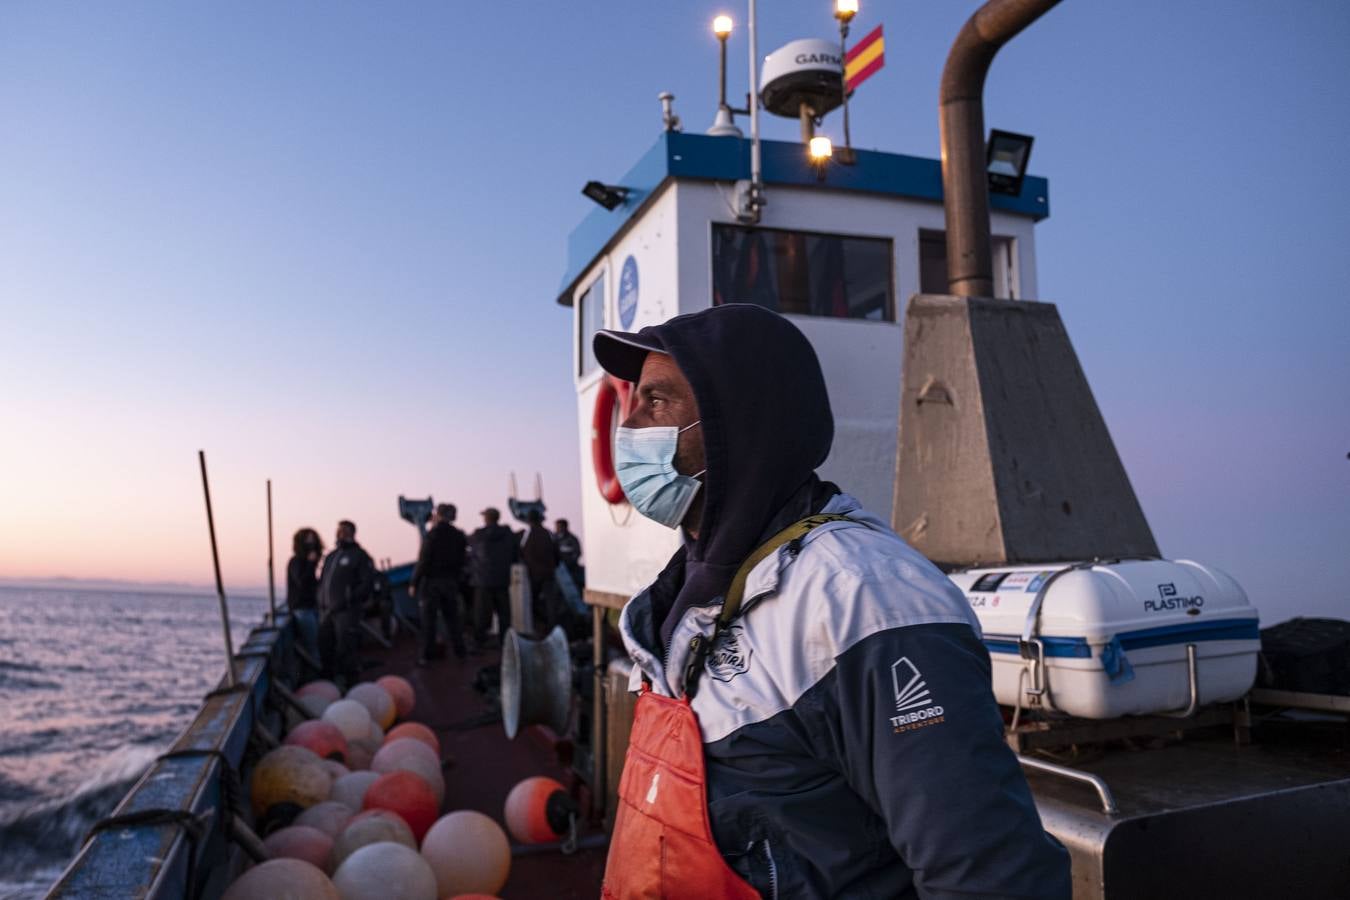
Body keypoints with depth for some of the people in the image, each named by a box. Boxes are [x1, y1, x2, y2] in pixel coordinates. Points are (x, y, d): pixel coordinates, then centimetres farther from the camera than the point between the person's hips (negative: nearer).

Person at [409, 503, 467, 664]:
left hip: (431, 581, -5)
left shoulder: (432, 535, -15)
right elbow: (461, 561, 7)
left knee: (428, 619, 2)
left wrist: (414, 583, -10)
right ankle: (459, 650, 18)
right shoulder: (459, 536, 3)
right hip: (451, 582, 5)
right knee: (452, 617, 14)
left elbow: (423, 561, -16)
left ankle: (427, 655, 4)